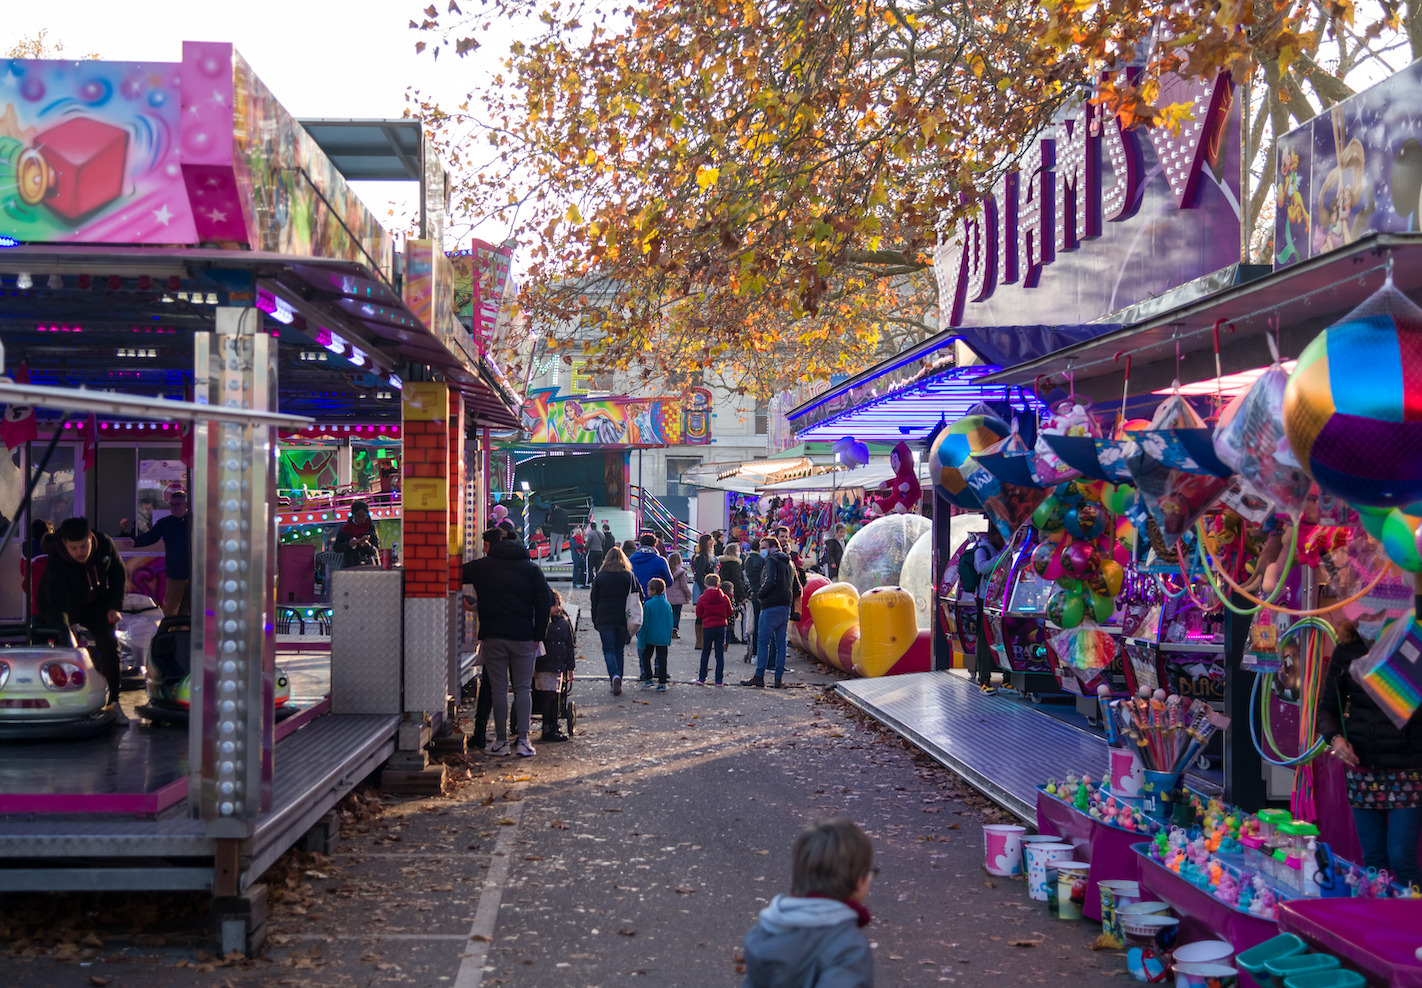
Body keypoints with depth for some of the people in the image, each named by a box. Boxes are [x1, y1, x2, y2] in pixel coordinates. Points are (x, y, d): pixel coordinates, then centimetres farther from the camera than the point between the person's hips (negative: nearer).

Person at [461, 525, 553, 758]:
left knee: (498, 690, 4)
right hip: (523, 637, 0)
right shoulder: (531, 569, 5)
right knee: (523, 688, 7)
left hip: (492, 636, 0)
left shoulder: (482, 567, 7)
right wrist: (539, 636, 4)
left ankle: (501, 741, 7)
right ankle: (523, 739, 2)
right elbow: (544, 603, 0)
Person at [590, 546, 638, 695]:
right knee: (620, 650, 11)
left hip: (605, 619, -1)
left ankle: (615, 676, -24)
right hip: (623, 619, 1)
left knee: (608, 650, 0)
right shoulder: (629, 576, 3)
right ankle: (617, 683, 12)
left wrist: (595, 622, 10)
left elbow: (594, 601, 4)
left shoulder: (600, 577, 2)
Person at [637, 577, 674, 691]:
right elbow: (670, 623, 10)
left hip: (650, 638, -4)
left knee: (646, 657, 14)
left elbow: (644, 624, -10)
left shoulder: (648, 605, -12)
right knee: (662, 660, 7)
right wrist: (669, 639, 18)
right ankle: (662, 683, 5)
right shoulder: (667, 605, 3)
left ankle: (648, 680, 11)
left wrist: (641, 641, -5)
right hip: (663, 638, 4)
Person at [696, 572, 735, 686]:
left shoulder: (702, 599, -6)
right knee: (720, 654, 6)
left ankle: (702, 678, 10)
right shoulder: (724, 598, -2)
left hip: (707, 627, -1)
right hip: (721, 627, 1)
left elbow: (699, 615, -1)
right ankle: (719, 680, 4)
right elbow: (730, 612, 6)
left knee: (705, 653, 11)